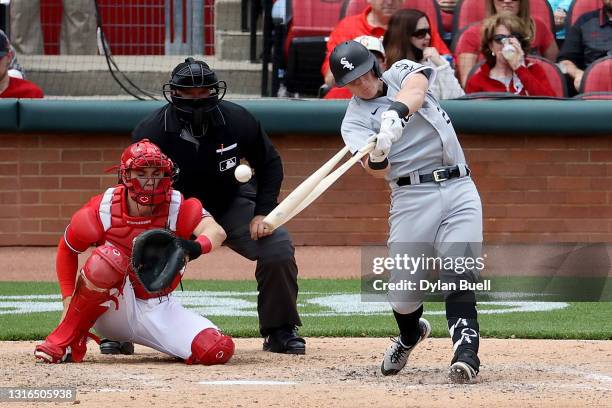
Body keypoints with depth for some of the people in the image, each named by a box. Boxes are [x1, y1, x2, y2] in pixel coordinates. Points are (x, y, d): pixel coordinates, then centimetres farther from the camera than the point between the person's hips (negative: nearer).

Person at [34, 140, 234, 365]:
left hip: (160, 310, 1)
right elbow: (67, 250, 4)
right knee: (109, 257, -35)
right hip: (113, 310, -1)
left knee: (219, 350, -23)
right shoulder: (102, 211, -12)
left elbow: (216, 231, -31)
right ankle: (68, 341, -19)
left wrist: (197, 247, -55)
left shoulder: (179, 207, -12)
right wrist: (69, 302, -5)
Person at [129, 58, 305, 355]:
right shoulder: (150, 132, -25)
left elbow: (269, 164, -4)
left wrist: (263, 213, -13)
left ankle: (280, 332, 0)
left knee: (278, 246, -17)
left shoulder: (238, 121, -21)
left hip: (230, 202, 1)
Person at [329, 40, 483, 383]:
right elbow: (378, 172, -13)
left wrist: (396, 113, -37)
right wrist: (376, 157, -37)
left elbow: (415, 89, -16)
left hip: (459, 189, 0)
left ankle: (466, 352, -22)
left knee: (458, 274, -15)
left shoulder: (402, 72, 11)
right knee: (404, 290, 0)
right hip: (412, 197, 0)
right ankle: (410, 335, 31)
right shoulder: (354, 120, 5)